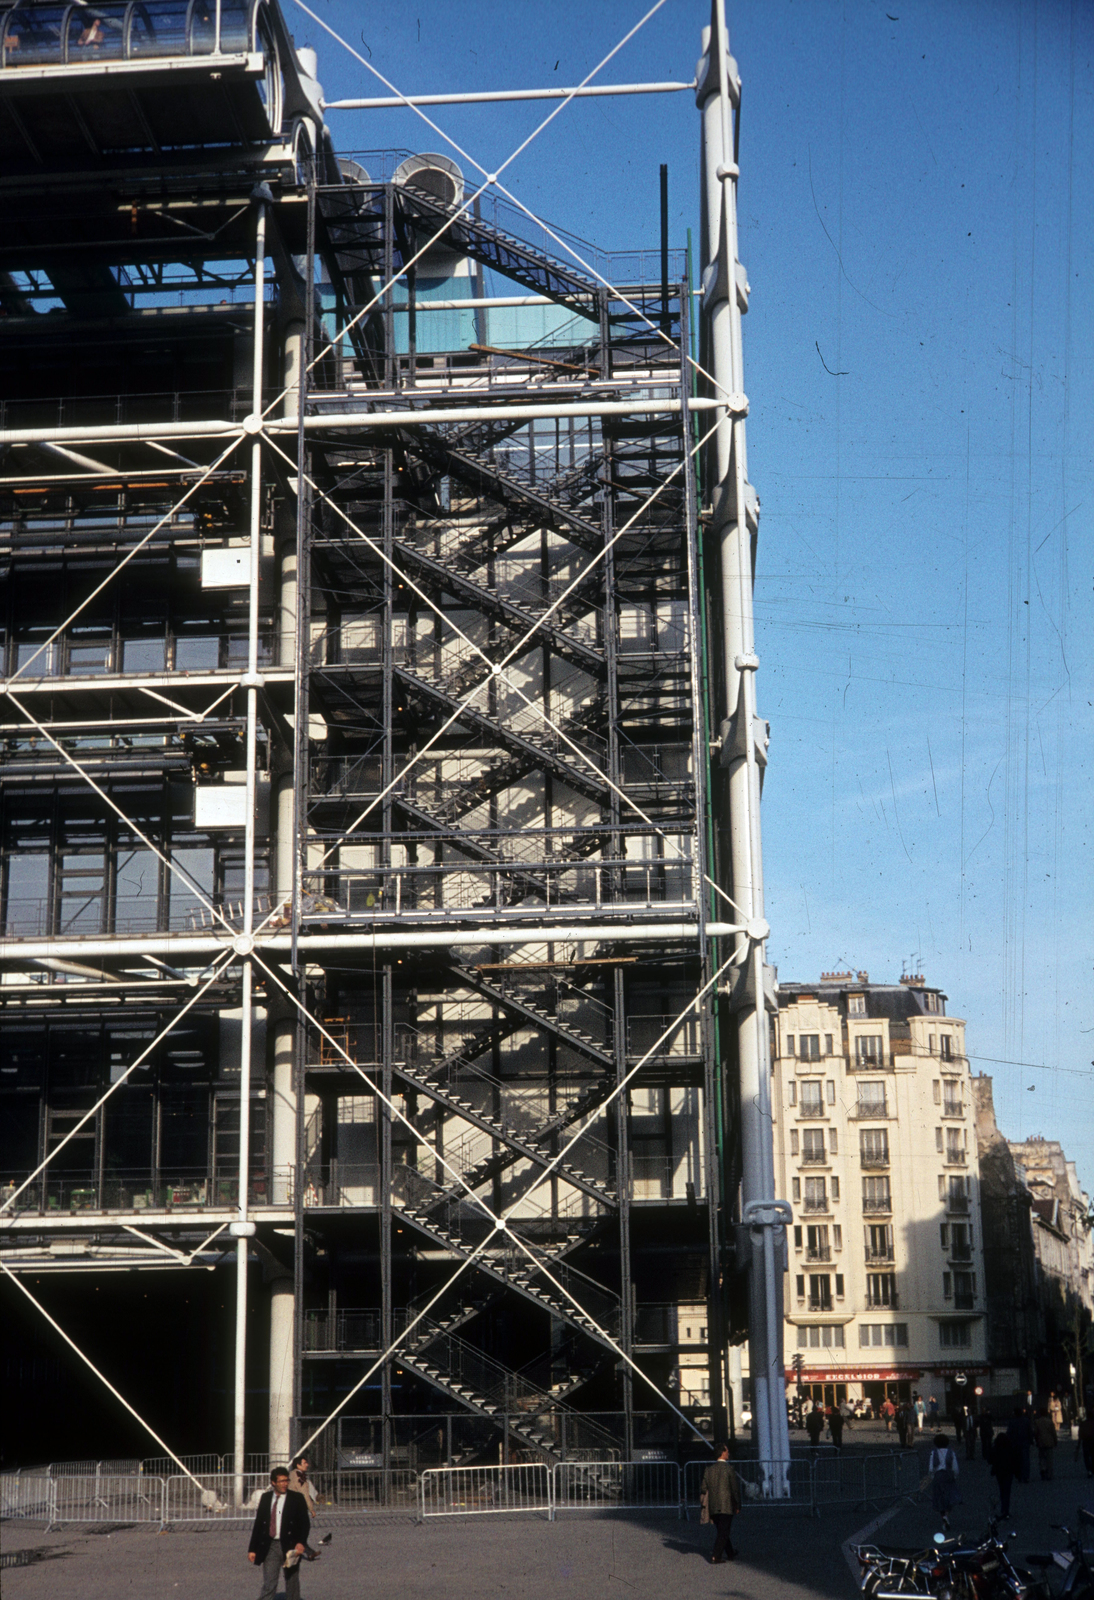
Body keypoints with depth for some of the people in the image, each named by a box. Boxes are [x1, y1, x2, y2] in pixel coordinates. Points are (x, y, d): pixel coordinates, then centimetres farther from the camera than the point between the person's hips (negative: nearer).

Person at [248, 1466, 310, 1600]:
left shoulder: (297, 1499, -1)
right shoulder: (266, 1498, 7)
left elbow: (305, 1523, -5)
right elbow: (258, 1524, 10)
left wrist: (301, 1543, -21)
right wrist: (252, 1549, 6)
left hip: (290, 1547, -1)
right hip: (270, 1547, 1)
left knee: (292, 1583, 9)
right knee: (268, 1585, -5)